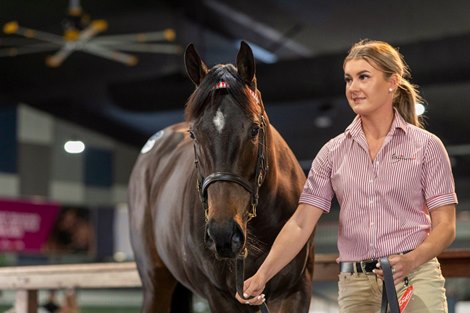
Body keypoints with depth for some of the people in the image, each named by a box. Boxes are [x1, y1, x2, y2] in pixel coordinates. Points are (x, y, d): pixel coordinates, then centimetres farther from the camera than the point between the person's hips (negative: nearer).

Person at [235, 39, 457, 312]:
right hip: (355, 286, 3)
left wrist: (411, 260, -21)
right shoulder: (334, 152, 8)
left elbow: (445, 226, -1)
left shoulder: (426, 145, 2)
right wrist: (263, 275, -12)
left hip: (415, 281, -3)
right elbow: (301, 224, 1)